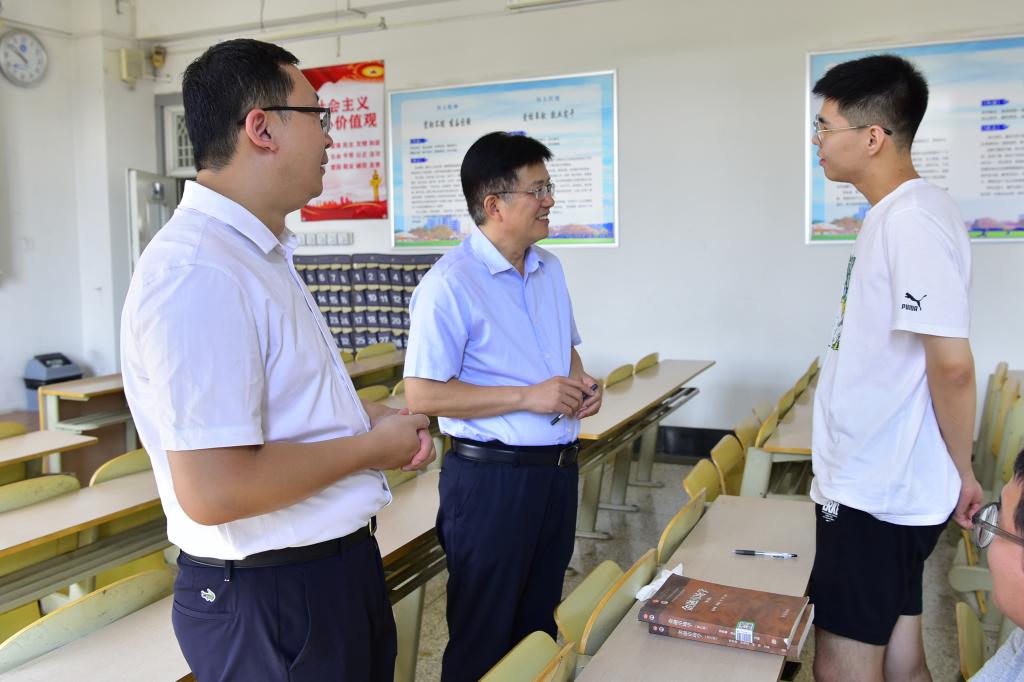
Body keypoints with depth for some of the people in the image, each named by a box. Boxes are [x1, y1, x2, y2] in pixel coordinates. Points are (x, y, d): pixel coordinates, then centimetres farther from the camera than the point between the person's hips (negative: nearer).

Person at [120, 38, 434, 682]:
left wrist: (370, 417, 3)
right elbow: (213, 493, -30)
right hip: (272, 598, -9)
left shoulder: (261, 253, 9)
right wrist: (369, 447, -18)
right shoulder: (200, 273, -26)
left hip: (336, 561, 10)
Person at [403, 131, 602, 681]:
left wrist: (579, 380, 0)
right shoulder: (450, 283, -17)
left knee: (539, 624, 21)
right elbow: (422, 394, -20)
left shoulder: (549, 269, 9)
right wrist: (527, 396, -21)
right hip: (491, 476, -7)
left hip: (557, 468, 7)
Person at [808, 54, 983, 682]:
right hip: (889, 487, 9)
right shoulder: (894, 214, 11)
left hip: (875, 496, -9)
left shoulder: (912, 221, -20)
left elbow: (952, 365, -23)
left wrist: (961, 472, -10)